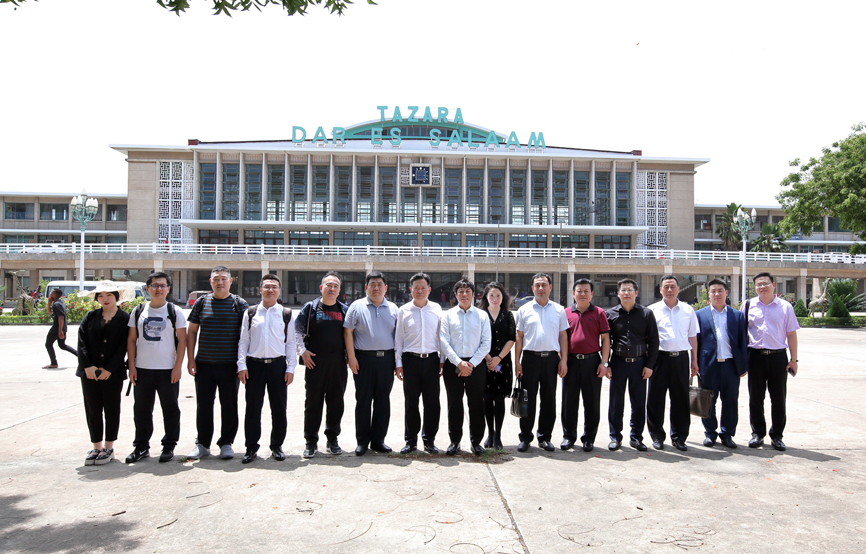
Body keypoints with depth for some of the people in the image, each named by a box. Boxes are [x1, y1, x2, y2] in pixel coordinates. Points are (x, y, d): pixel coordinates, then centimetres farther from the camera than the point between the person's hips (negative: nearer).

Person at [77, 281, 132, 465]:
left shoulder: (125, 319, 0)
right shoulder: (90, 317, 9)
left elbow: (123, 347, -6)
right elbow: (82, 342, 1)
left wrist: (109, 369, -13)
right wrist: (87, 366, -11)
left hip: (113, 373, -3)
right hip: (89, 372, 3)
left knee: (112, 409, 6)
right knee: (93, 410, 7)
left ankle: (109, 448, 16)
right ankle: (97, 447, 19)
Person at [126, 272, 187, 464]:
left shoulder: (174, 312, 1)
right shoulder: (138, 311, 8)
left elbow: (182, 340, -2)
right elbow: (131, 340, 9)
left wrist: (178, 367, -8)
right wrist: (132, 366, 2)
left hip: (168, 370, -3)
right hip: (142, 369, 3)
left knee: (170, 409, 4)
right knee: (141, 410, 10)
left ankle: (169, 446, 16)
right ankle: (141, 447, 23)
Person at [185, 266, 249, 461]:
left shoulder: (240, 304, 1)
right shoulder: (201, 302, 8)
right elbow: (191, 331, 10)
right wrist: (190, 359, 3)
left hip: (230, 365, -2)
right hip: (204, 364, 2)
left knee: (229, 405, 5)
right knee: (203, 405, 9)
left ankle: (226, 443, 19)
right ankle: (202, 444, 22)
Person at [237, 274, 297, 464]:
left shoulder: (286, 314, 5)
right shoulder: (250, 313, 7)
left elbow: (291, 343, 5)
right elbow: (243, 340, 7)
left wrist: (291, 368, -1)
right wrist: (241, 365, -1)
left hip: (278, 364, 0)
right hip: (254, 364, 0)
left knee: (279, 408, 6)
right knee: (252, 408, 4)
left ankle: (277, 446, 21)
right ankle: (251, 447, 17)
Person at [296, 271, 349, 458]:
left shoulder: (345, 310, 10)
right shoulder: (310, 307, 4)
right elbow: (297, 330, 4)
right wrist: (303, 351, -6)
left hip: (338, 363, 2)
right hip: (315, 362, -2)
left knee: (336, 402, 7)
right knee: (313, 402, 4)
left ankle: (332, 440, 20)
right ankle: (311, 442, 13)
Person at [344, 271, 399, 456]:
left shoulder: (393, 308, 10)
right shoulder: (357, 306, 3)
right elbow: (347, 331, 0)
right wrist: (351, 357, -7)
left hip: (386, 359, 3)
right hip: (363, 358, -2)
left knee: (382, 400, 7)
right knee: (363, 400, 2)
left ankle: (378, 439, 18)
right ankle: (362, 441, 12)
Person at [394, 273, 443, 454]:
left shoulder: (436, 309, 7)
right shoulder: (403, 310, 5)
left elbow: (441, 336, 10)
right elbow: (398, 338, 6)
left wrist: (442, 360, 6)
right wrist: (399, 363, 2)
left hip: (431, 359, 1)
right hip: (411, 359, 0)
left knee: (432, 402, 4)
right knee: (411, 402, 5)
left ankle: (429, 440, 18)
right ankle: (411, 441, 17)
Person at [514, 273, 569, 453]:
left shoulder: (559, 310, 9)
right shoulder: (524, 310, 5)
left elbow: (563, 336, 9)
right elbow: (519, 337, 5)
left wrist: (564, 360, 1)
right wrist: (517, 362, -1)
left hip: (551, 358, 1)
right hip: (530, 357, -1)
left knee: (549, 400, 7)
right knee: (528, 399, 3)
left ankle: (545, 437, 18)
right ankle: (525, 437, 13)